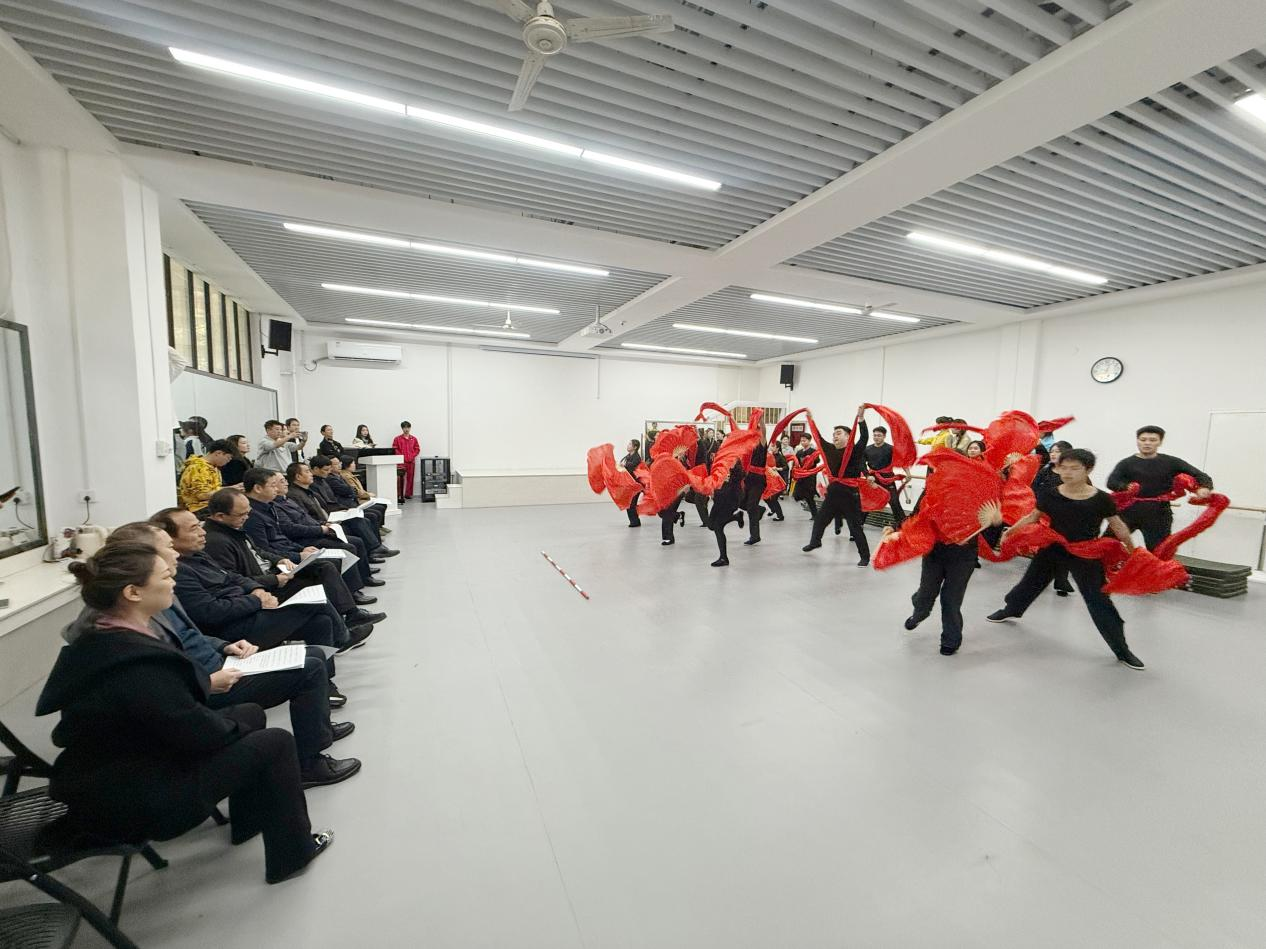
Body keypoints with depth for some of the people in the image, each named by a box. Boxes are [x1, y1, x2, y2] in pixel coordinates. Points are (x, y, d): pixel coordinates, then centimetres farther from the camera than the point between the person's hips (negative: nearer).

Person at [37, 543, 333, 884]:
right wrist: (235, 726, -6)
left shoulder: (99, 640, -3)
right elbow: (197, 732, -24)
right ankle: (291, 852, 15)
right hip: (133, 803, -9)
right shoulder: (137, 662, -34)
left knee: (251, 714, 16)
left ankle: (249, 821, 36)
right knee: (276, 742, -5)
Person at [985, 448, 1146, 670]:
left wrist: (1132, 550, 4)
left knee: (1098, 599, 1)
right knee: (1031, 583, 17)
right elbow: (1032, 517, 3)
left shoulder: (1102, 499, -13)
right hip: (1052, 549, 2)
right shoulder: (1049, 495, -10)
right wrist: (1011, 530, -5)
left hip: (1085, 555, -2)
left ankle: (1121, 649, 16)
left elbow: (1118, 526, 0)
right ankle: (1011, 609, 43)